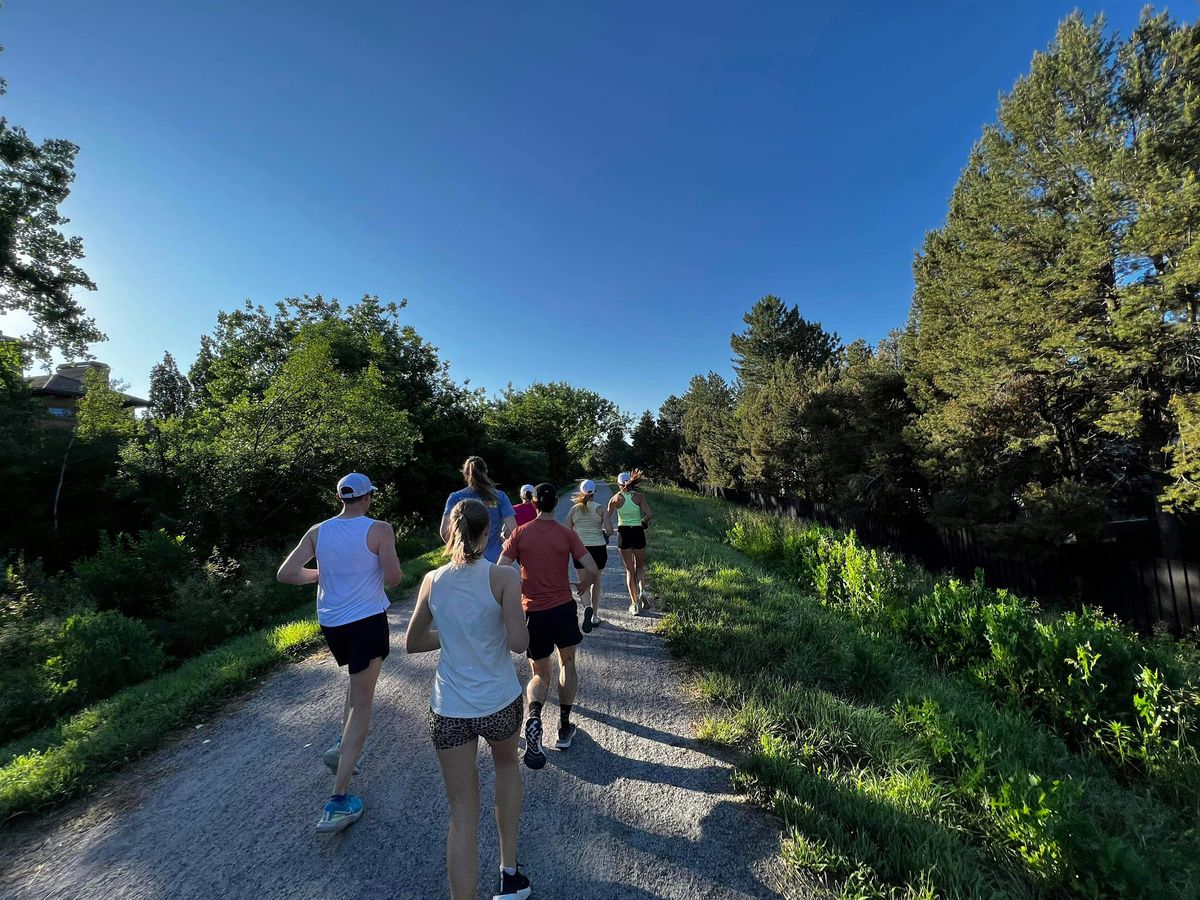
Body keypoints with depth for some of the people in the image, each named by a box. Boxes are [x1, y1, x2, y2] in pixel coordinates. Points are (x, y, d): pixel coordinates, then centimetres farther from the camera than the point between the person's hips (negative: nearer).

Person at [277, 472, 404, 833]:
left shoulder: (318, 531, 0)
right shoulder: (379, 530, -15)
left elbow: (286, 573, -2)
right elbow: (393, 579, -16)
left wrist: (320, 574, 13)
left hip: (330, 623, 6)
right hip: (367, 621, -6)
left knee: (358, 681, 33)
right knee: (361, 705, 3)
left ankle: (342, 745, 30)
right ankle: (339, 800, 5)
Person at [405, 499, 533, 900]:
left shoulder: (432, 580, -6)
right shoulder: (504, 577, -17)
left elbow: (412, 643, 5)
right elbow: (519, 643, -19)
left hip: (449, 710, 1)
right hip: (500, 703, -1)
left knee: (462, 814, 17)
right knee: (506, 763, 31)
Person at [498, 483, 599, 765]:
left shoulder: (519, 534, -5)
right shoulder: (567, 534, -6)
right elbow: (592, 570, -8)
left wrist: (516, 596, 7)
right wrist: (581, 589, 12)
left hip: (533, 613, 0)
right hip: (564, 608, 0)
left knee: (540, 674, 18)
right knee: (567, 663, 25)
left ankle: (534, 716, -10)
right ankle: (564, 726, 27)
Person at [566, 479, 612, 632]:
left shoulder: (574, 509, 0)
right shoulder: (601, 509, -4)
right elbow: (609, 530, -12)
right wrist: (601, 532, 10)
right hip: (598, 548, 0)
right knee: (596, 581, 17)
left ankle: (587, 607, -19)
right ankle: (595, 616, 25)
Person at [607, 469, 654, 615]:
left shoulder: (616, 498, -1)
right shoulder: (639, 496, -1)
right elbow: (649, 515, -12)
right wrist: (643, 522, 8)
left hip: (623, 533, 0)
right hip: (638, 532, 1)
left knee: (629, 569, 12)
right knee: (640, 566, 21)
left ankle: (634, 604, 10)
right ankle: (642, 590, -5)